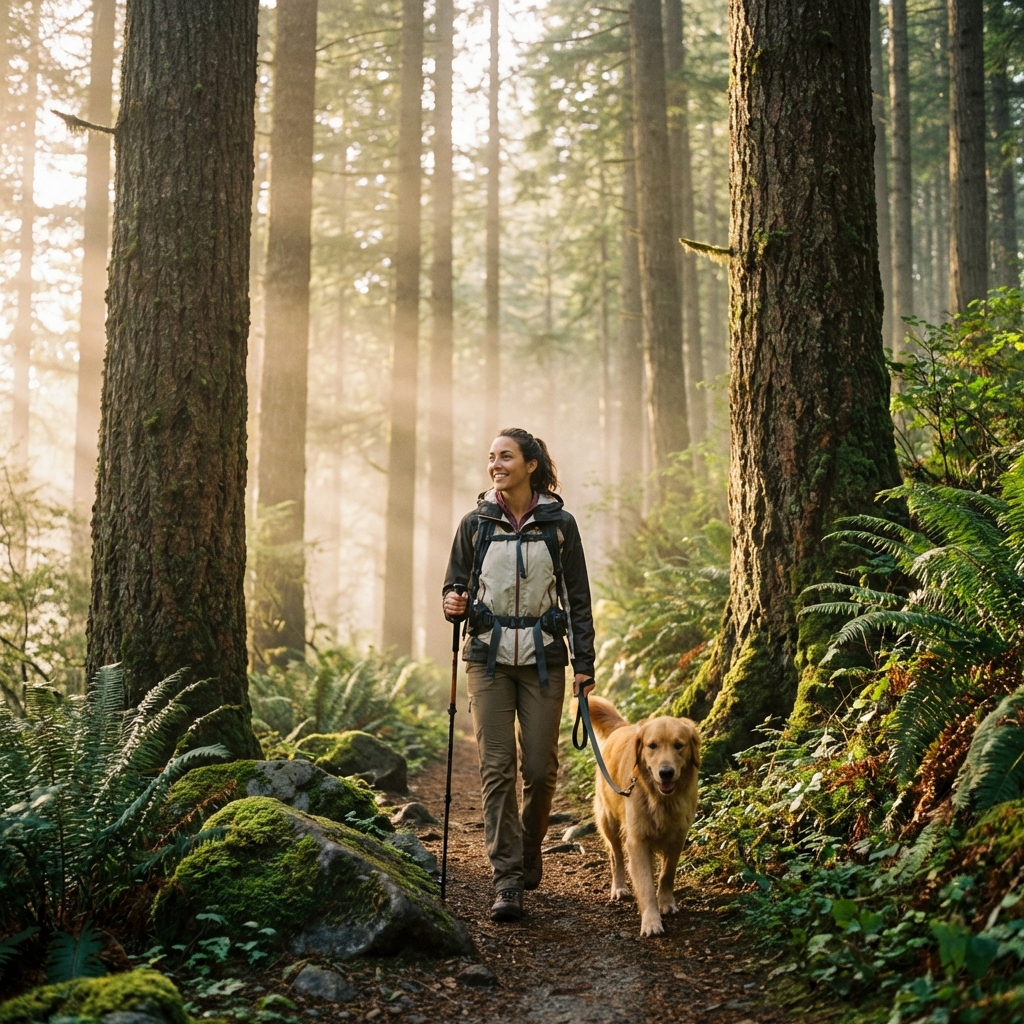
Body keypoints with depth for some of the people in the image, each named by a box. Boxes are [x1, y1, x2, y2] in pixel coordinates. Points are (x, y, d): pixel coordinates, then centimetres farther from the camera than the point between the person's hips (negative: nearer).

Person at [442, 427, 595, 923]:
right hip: (489, 658, 0)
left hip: (543, 658, 0)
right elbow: (455, 584, 12)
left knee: (539, 767, 1)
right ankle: (507, 881, -2)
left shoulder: (559, 524, 2)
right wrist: (454, 604, -12)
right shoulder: (475, 523, 3)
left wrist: (584, 663, 1)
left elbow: (578, 599, 5)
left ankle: (529, 847, 30)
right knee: (496, 767, -6)